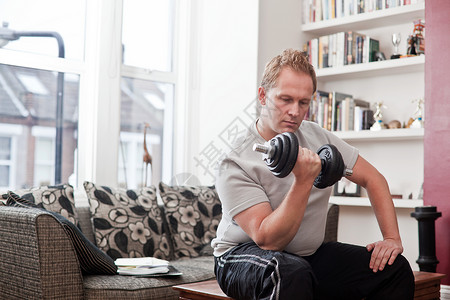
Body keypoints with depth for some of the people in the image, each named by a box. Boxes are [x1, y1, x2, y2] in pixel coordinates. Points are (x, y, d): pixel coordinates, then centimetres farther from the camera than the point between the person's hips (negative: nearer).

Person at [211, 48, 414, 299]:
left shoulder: (318, 138, 0)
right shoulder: (236, 164, -20)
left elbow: (373, 178, 7)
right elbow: (268, 240, -26)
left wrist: (392, 238, -3)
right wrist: (303, 181, -34)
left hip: (308, 254, 6)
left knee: (395, 268, -8)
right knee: (292, 272, -40)